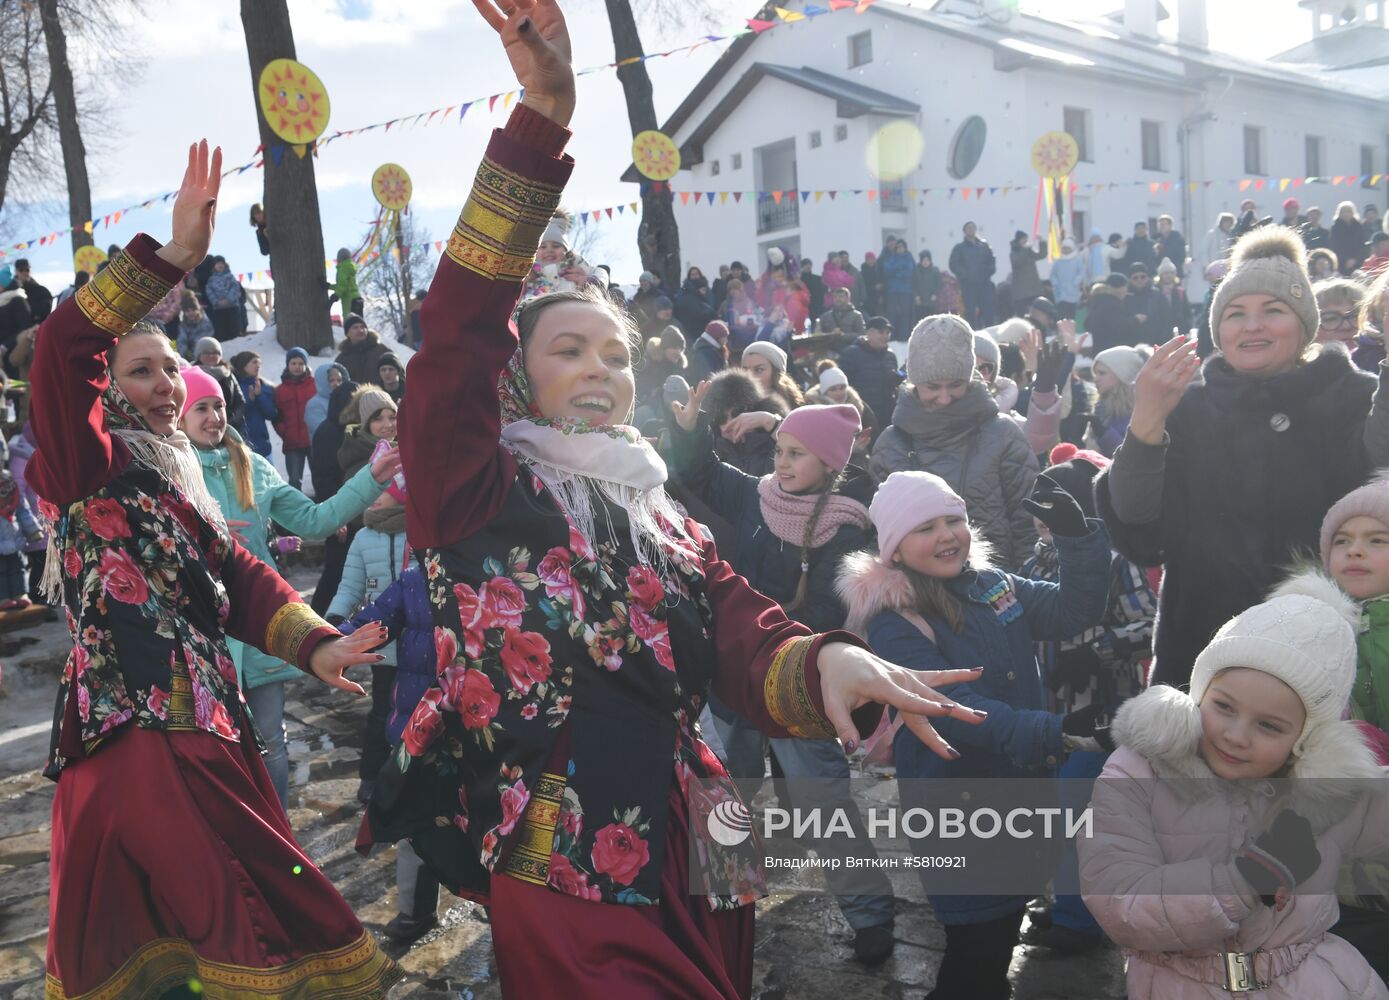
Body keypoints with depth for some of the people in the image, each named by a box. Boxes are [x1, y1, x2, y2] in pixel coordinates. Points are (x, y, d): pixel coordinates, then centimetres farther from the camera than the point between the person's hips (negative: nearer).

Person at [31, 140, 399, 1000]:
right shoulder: (87, 469, -2)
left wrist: (313, 644, -7)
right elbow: (64, 345, -20)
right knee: (244, 919, -11)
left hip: (206, 723, 8)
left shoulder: (179, 485, 22)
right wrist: (175, 256, -27)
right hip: (132, 730, -8)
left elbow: (242, 579, 11)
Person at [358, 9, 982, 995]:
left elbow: (750, 645, -3)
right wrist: (542, 116, -24)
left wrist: (829, 657, -27)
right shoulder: (475, 490, -1)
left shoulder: (671, 529, 13)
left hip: (691, 871, 6)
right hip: (564, 879, -5)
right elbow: (459, 330, -16)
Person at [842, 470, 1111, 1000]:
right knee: (977, 944, 4)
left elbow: (1075, 611, 0)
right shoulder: (893, 622, -20)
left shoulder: (990, 583, 0)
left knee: (1007, 920, 24)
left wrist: (1077, 537, -17)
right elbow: (954, 708, -30)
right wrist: (1050, 732, -42)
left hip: (1023, 786, 7)